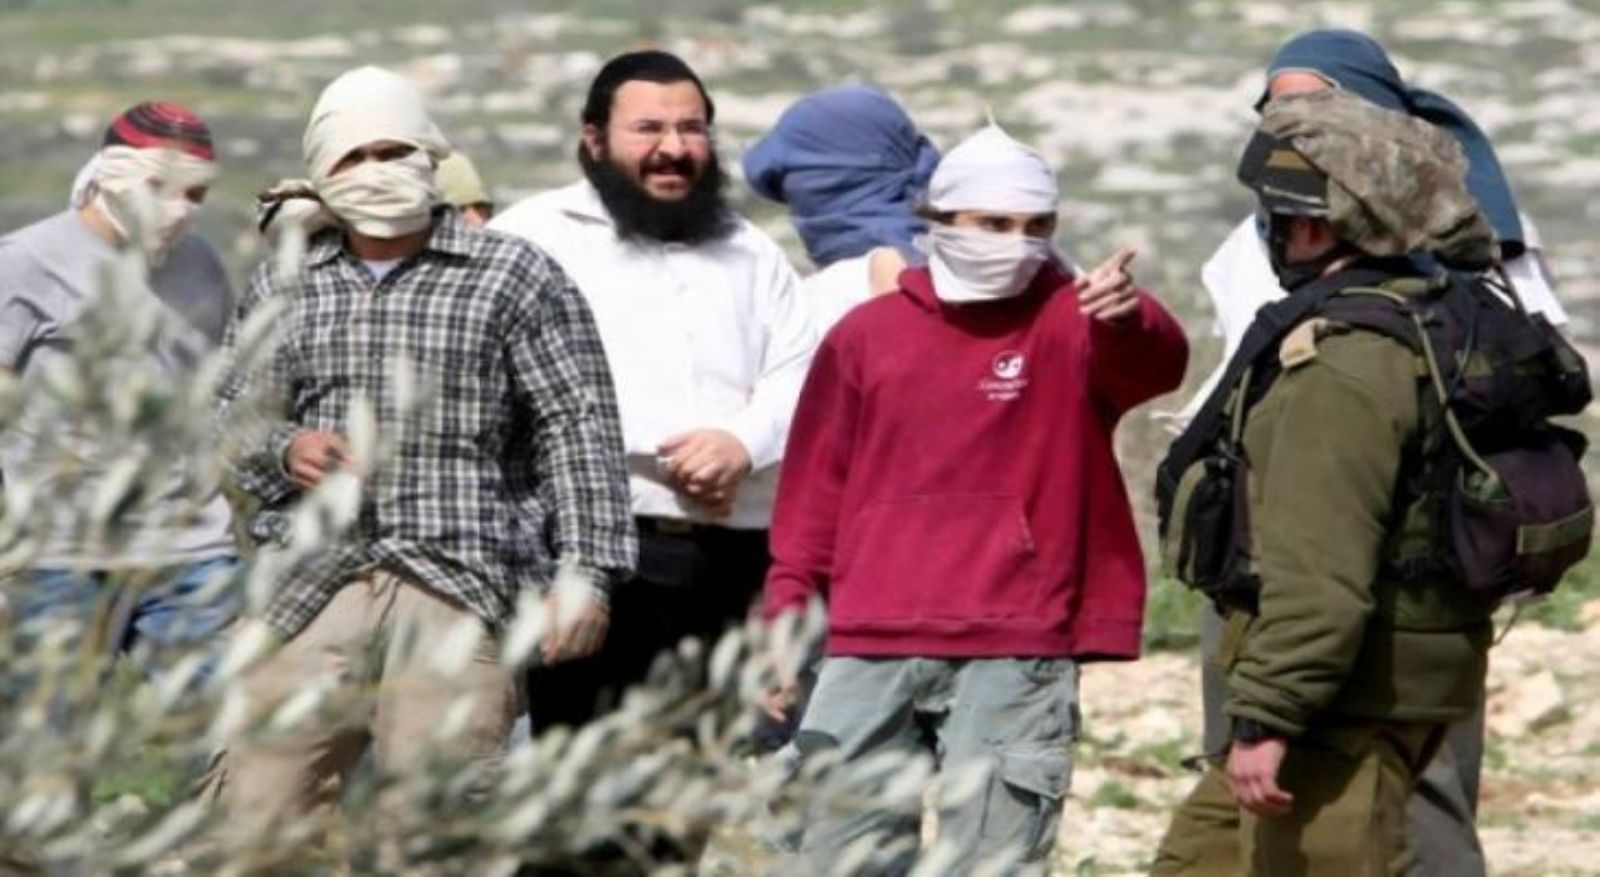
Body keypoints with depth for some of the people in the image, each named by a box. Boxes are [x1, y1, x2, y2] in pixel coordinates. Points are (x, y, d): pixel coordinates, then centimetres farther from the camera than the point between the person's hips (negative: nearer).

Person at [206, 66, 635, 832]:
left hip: (462, 593, -3)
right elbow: (235, 419, 23)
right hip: (311, 588, 3)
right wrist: (283, 452, -1)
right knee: (257, 812, -2)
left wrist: (584, 571, -8)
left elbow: (577, 429, 1)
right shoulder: (281, 288, 17)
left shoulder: (514, 278, 5)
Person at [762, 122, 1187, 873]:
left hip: (1016, 657, -3)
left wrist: (1127, 321, -45)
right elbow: (815, 492, 16)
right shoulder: (865, 335, 10)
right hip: (869, 651, 3)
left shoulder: (1071, 327, 1)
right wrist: (786, 620, 11)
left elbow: (1153, 366, -22)